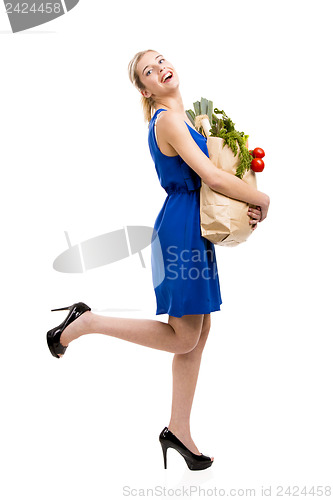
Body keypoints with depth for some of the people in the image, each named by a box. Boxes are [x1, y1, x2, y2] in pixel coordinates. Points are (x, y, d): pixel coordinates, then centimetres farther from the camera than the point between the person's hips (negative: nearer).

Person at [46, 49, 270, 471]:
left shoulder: (182, 119, 17)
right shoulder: (168, 120, -13)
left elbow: (205, 177, 21)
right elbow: (212, 176, -19)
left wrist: (247, 209, 7)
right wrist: (261, 199, -5)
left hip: (194, 230, 10)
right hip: (180, 230, -9)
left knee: (198, 334, 10)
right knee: (183, 337, -3)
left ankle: (178, 430, 21)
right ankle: (88, 322, 6)